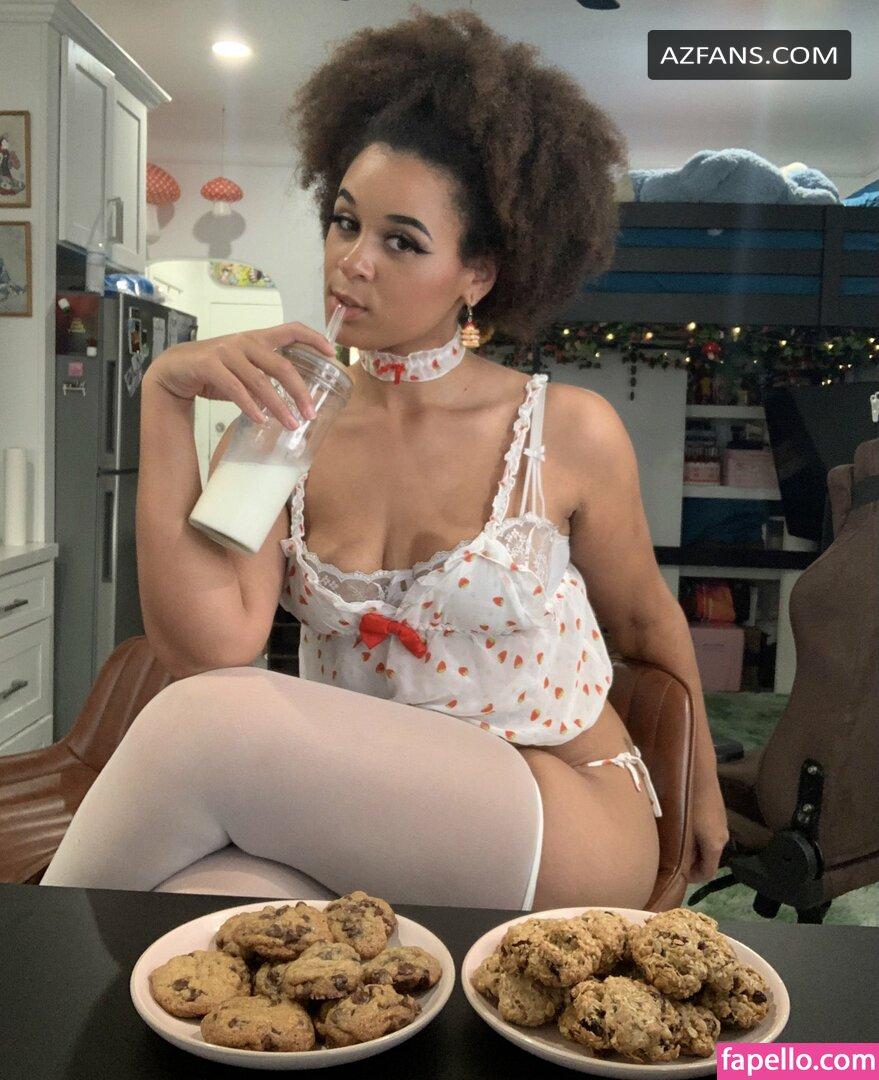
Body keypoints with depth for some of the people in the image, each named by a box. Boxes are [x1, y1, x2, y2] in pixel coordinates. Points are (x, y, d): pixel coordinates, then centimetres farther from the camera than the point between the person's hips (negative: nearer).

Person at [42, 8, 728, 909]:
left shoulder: (570, 433, -9)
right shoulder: (280, 428, -3)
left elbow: (645, 620, 8)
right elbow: (210, 652, -17)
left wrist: (701, 791, 22)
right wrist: (167, 399, -21)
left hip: (566, 823, -2)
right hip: (362, 824, 2)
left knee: (208, 726, -26)